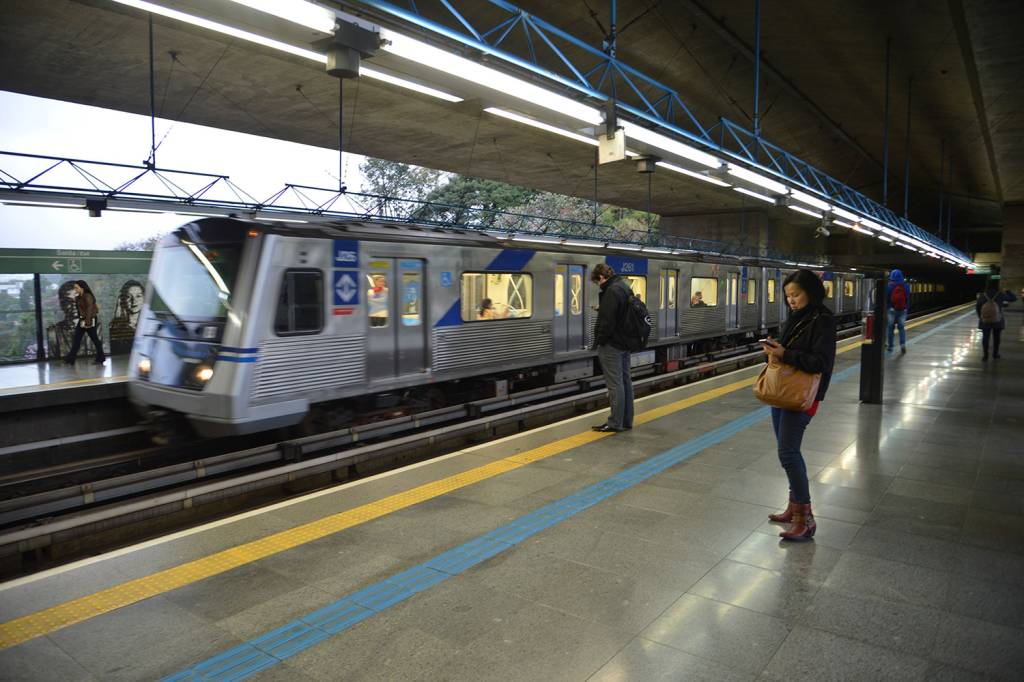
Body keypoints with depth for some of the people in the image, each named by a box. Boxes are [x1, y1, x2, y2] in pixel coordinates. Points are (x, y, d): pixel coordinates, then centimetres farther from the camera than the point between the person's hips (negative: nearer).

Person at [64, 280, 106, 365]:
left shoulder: (88, 296, -14)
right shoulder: (79, 297, 11)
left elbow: (89, 310, -19)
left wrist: (87, 322, -22)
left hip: (89, 320, -9)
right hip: (82, 320, 9)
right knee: (76, 339, 8)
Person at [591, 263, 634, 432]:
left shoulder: (612, 291, -19)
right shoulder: (624, 287, 13)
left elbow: (608, 320, -22)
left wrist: (600, 341, -13)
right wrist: (601, 309, 14)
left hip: (612, 345, -10)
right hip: (625, 343, 10)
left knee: (615, 384, -5)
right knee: (625, 381, 13)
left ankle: (615, 423, 1)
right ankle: (626, 421, 20)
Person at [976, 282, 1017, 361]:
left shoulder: (982, 295, -10)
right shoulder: (1000, 295, -14)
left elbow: (977, 307, -1)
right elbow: (1013, 298, 1)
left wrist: (980, 317, 13)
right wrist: (1008, 291, 18)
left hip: (985, 321, 0)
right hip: (997, 321, 0)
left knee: (985, 338, 9)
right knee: (996, 338, 17)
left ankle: (985, 356, 10)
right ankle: (995, 354, 30)